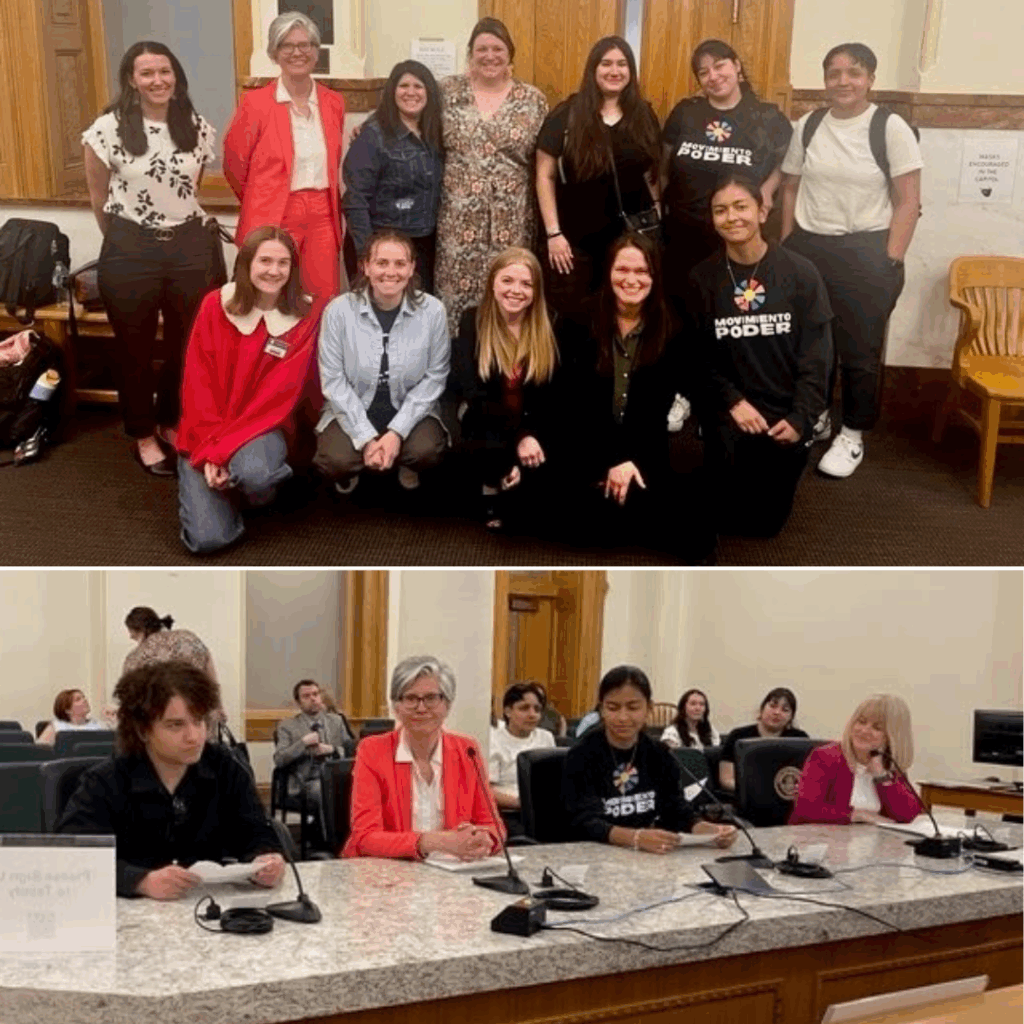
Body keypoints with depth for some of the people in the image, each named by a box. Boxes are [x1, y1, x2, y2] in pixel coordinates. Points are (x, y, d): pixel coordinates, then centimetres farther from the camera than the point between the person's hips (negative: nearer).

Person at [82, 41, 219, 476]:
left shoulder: (199, 128, 1)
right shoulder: (108, 128, -9)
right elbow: (99, 197, 2)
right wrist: (124, 241, 11)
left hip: (189, 246, 3)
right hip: (130, 251, -3)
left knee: (189, 343, 12)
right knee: (135, 347, 9)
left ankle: (173, 423, 32)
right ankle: (144, 435, 24)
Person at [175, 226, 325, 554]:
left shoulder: (305, 317, -6)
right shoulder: (215, 305, -3)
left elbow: (280, 393, -12)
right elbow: (197, 382, -5)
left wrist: (223, 448, -19)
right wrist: (209, 449, -17)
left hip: (262, 427, -1)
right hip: (206, 435, 1)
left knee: (254, 474, -38)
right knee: (208, 538, -17)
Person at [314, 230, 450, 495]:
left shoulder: (432, 310, -12)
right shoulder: (339, 310, -14)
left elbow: (435, 376, -9)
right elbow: (333, 379, -11)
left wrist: (397, 431, -18)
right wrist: (366, 437, -18)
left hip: (410, 411, 0)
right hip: (353, 411, 0)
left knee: (426, 451, -29)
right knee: (336, 460, -27)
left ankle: (405, 465, 12)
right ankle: (353, 469, 14)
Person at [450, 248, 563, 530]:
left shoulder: (548, 329, -5)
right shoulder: (473, 321, -9)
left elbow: (550, 398, -5)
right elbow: (472, 393, -18)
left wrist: (531, 436, -22)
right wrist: (518, 435, -29)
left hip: (534, 425, 2)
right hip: (487, 420, -2)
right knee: (492, 444, -35)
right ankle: (491, 489, -1)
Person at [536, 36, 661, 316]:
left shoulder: (643, 115, 6)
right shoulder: (567, 115, -4)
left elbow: (653, 171, 14)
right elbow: (545, 176, -5)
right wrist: (553, 233, -11)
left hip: (632, 237, 3)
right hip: (577, 238, -3)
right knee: (571, 315, 4)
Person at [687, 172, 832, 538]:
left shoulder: (801, 273, -6)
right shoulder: (700, 279, -5)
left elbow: (816, 355, -7)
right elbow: (696, 356, -2)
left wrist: (800, 418, -15)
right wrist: (733, 402, -14)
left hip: (786, 415, 0)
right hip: (728, 416, 0)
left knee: (770, 522, 3)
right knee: (733, 521, -2)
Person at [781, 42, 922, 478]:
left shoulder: (890, 128, -7)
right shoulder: (807, 126, 5)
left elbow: (908, 202, -8)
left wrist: (890, 263, -12)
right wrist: (785, 248, 7)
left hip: (865, 252, -4)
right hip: (809, 249, 4)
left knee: (859, 350, 3)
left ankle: (852, 436, 17)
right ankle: (814, 417, 31)